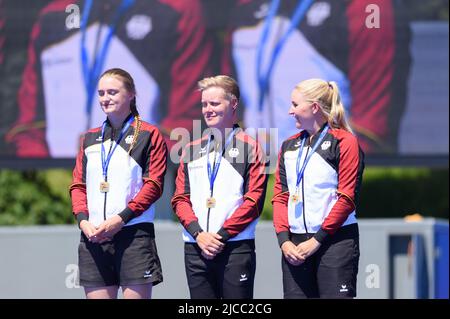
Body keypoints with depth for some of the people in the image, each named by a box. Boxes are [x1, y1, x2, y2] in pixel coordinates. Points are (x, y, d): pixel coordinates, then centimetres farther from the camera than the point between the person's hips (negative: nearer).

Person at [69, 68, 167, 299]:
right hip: (93, 236, 5)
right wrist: (82, 220, -3)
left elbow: (154, 184, -5)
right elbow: (78, 184, 16)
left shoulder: (148, 135, 2)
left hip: (134, 234, -5)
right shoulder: (90, 138, 18)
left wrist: (121, 218, -14)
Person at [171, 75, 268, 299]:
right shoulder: (191, 150, 16)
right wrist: (198, 233, -6)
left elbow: (254, 200, -5)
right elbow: (180, 198, 11)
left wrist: (222, 235, -12)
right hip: (196, 248, 4)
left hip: (236, 248, -4)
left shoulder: (250, 147, 2)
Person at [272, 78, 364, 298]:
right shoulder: (289, 146, 16)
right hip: (295, 245, 6)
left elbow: (347, 198, -8)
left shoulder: (344, 142, -2)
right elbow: (280, 196, 14)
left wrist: (317, 240, -12)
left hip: (334, 241, -6)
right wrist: (284, 240, -1)